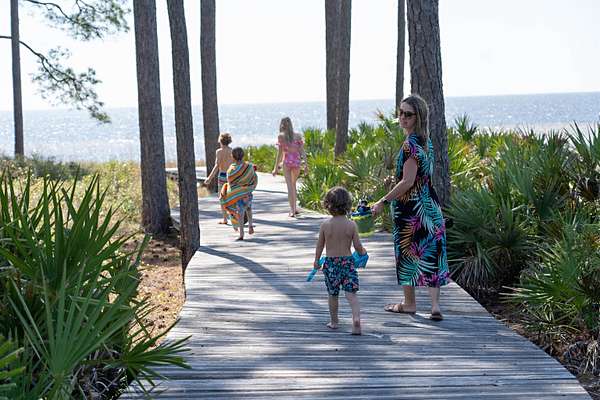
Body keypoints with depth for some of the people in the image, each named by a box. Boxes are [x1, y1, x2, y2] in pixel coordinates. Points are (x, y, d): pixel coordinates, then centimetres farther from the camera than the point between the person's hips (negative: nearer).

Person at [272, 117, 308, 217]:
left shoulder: (281, 136, -2)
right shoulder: (298, 136, 5)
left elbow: (280, 153, -4)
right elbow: (302, 151, 1)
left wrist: (276, 168, 0)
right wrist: (306, 164, 3)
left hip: (287, 162, -3)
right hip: (297, 161, 3)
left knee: (290, 186, -1)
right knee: (293, 184, 20)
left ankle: (292, 210, -6)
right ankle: (294, 207, 20)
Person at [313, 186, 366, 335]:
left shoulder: (325, 225, -7)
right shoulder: (351, 225, -8)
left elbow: (320, 245, 1)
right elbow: (358, 246, -5)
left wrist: (316, 261, 16)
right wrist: (362, 252, 18)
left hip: (330, 262, 1)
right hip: (347, 261, -1)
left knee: (333, 294, 15)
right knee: (351, 293, -2)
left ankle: (334, 321, 27)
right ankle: (356, 317, -22)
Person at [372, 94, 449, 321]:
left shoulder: (410, 144, -18)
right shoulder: (426, 141, 11)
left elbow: (408, 182, -21)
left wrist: (383, 201, -15)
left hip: (410, 207, -8)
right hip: (430, 206, 8)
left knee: (407, 253, 7)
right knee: (430, 254, 5)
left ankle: (409, 303, 18)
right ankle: (435, 305, -1)